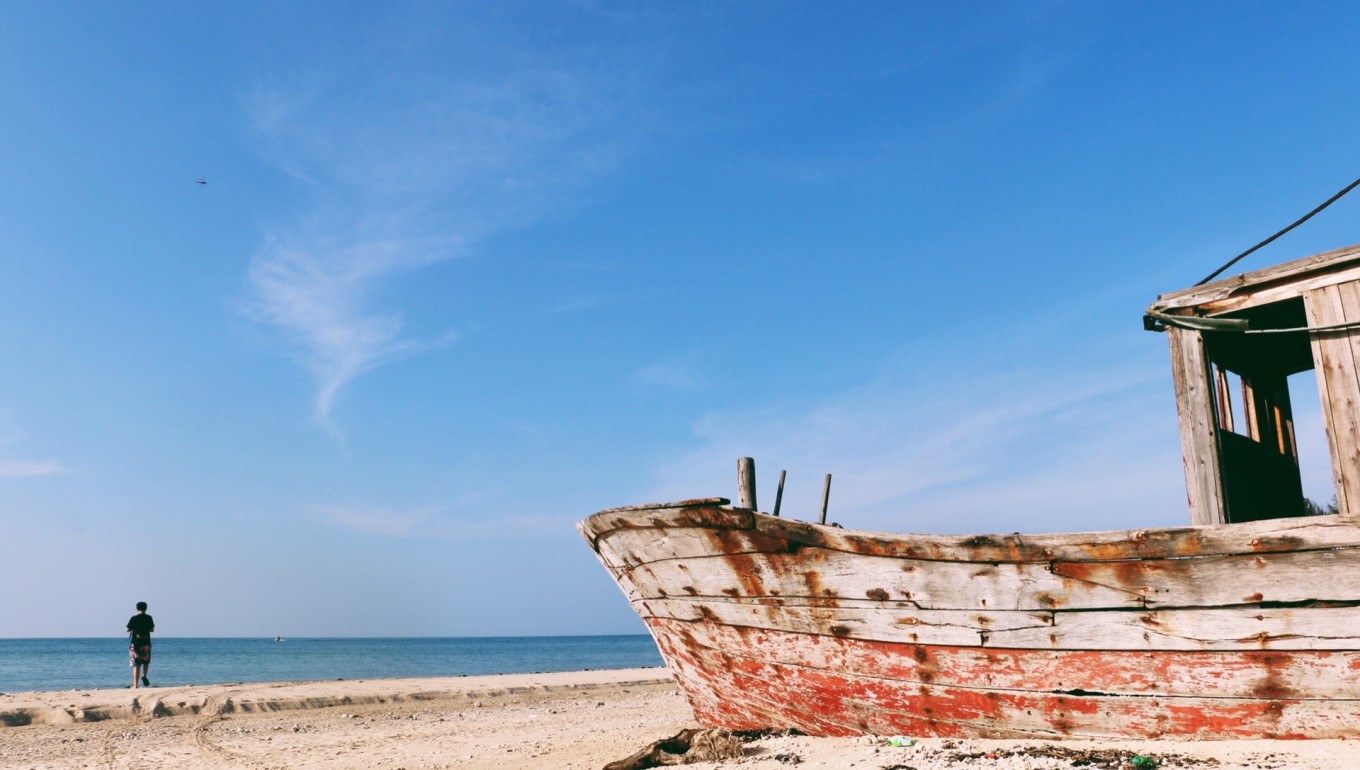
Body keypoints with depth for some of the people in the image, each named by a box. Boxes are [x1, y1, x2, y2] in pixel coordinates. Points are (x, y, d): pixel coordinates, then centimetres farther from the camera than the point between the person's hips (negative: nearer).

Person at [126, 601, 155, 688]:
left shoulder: (133, 618, -4)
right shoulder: (149, 618, 1)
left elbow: (127, 630, -3)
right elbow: (152, 629, 5)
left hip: (135, 643, -1)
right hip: (146, 643, 1)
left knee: (136, 665, 2)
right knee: (146, 661, 21)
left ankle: (135, 685, -1)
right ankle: (144, 675, -3)